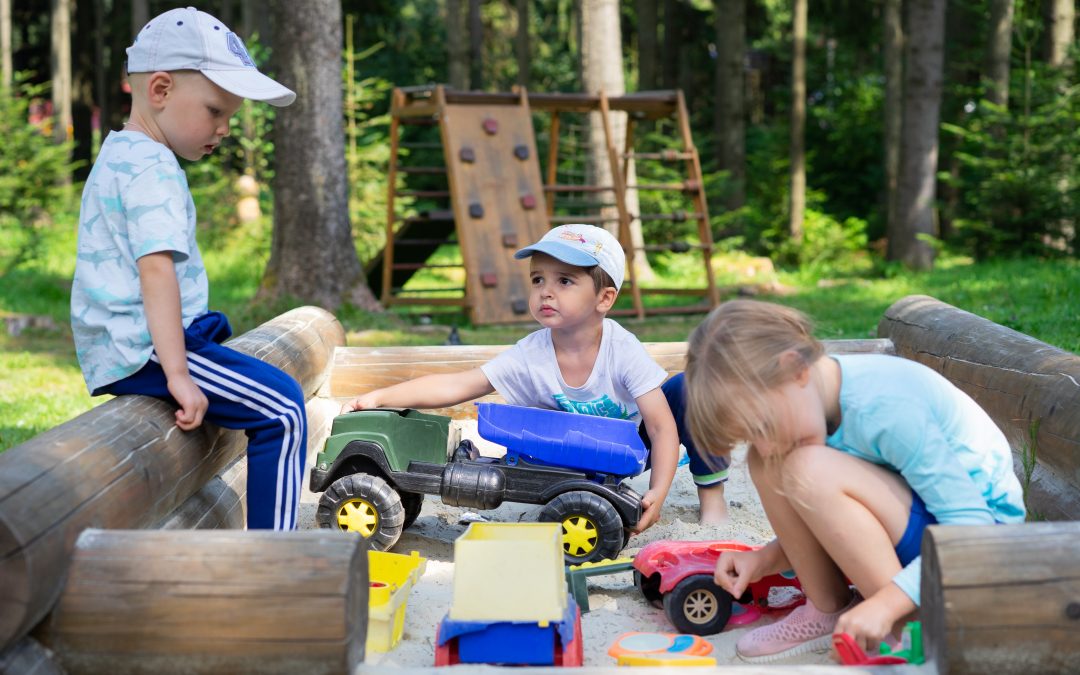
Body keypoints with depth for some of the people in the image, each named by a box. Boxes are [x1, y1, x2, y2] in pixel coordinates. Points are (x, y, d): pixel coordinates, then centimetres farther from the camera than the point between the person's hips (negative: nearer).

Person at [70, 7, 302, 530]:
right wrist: (177, 374, -31)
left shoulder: (116, 154, 18)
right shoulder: (152, 167, -15)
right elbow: (157, 269, -26)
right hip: (141, 347, -11)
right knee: (281, 409, -15)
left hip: (107, 351, 11)